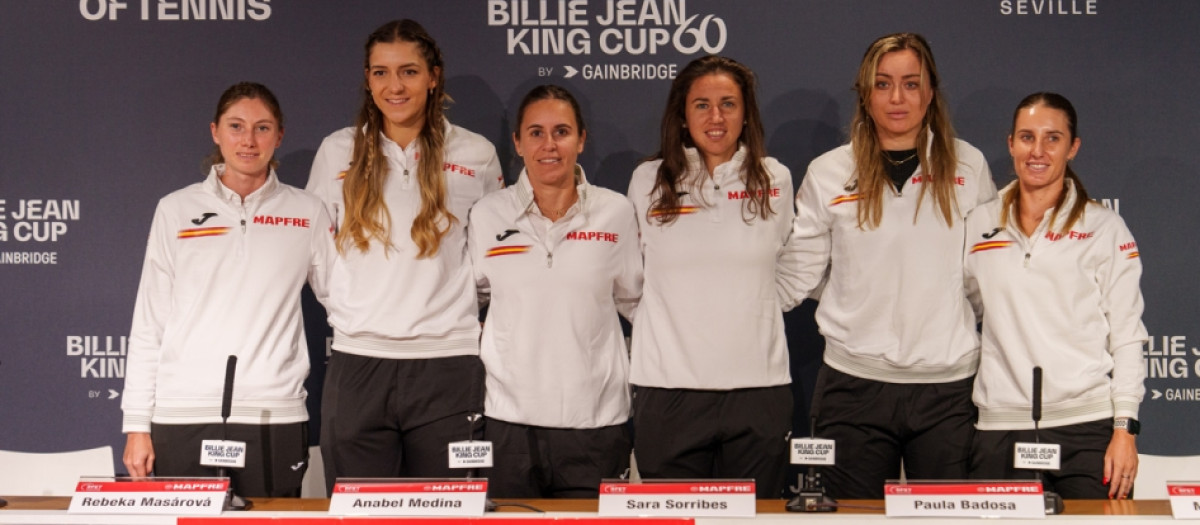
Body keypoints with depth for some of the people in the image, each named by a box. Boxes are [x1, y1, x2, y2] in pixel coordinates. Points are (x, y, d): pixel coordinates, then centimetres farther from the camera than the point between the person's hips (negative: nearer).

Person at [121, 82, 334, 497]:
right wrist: (137, 425, 4)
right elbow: (148, 323, 8)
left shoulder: (306, 213, 8)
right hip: (183, 416, 0)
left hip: (274, 418, 0)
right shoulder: (177, 210, 8)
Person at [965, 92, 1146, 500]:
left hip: (1087, 428, -2)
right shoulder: (978, 226, 12)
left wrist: (1125, 429, -6)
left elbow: (1127, 335, 2)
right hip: (1000, 430, 2)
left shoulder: (1105, 228, 4)